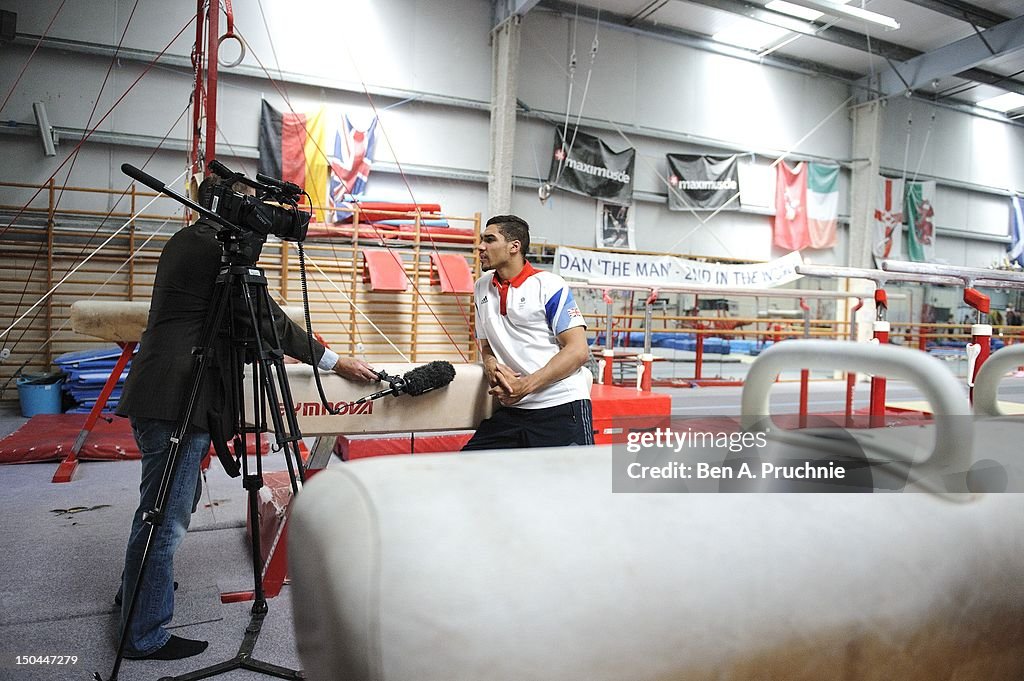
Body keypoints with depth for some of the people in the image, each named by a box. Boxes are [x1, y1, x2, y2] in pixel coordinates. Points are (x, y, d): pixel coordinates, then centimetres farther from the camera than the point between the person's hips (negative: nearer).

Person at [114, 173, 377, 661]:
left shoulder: (186, 241, 18)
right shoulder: (217, 248, -14)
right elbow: (266, 319, -14)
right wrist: (334, 362, -8)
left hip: (164, 395, 11)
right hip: (178, 400, -11)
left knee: (168, 509, 25)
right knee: (165, 520, 0)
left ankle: (135, 589, 44)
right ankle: (145, 636, 14)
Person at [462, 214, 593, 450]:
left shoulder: (549, 285, -4)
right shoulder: (482, 287, 15)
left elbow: (578, 351, -10)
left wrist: (524, 386, -14)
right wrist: (491, 367, -2)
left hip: (562, 407, -5)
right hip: (511, 411, 5)